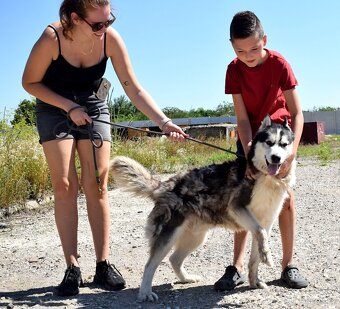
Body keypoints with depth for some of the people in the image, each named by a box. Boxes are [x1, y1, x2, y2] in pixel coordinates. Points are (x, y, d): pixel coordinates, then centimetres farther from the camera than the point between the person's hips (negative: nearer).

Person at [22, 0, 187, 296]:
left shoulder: (111, 39, -19)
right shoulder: (51, 38, -26)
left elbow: (133, 89, -16)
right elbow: (30, 82, -12)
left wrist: (164, 122, -25)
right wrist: (69, 107, -19)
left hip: (92, 109, 2)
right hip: (55, 109, -2)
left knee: (97, 187, -5)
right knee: (65, 187, -10)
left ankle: (104, 266, -2)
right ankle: (72, 269, -6)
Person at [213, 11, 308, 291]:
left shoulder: (279, 64, -22)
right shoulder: (234, 70, -17)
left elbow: (297, 113, -23)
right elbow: (242, 118, -19)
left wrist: (291, 153, -35)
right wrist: (249, 155, -30)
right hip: (250, 135, 1)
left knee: (285, 196, -4)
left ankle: (288, 265, 5)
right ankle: (238, 267, -3)